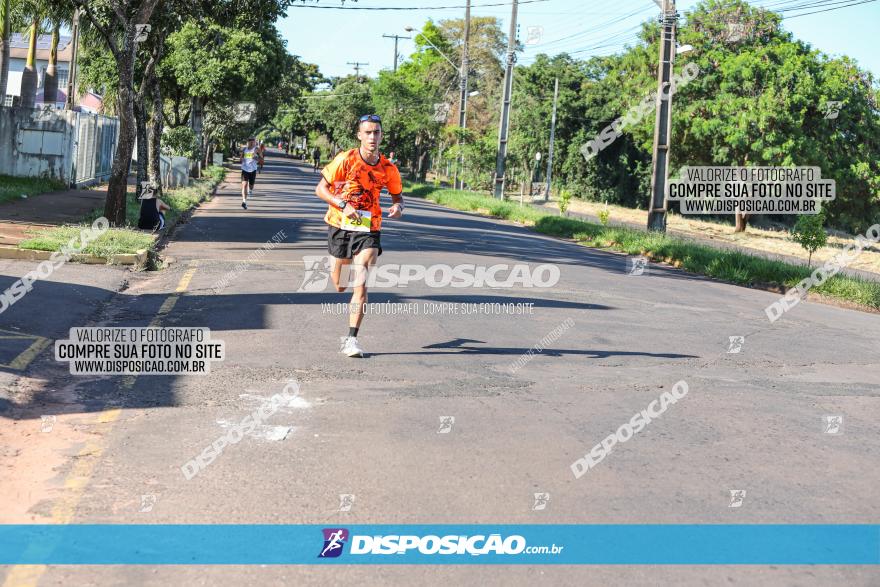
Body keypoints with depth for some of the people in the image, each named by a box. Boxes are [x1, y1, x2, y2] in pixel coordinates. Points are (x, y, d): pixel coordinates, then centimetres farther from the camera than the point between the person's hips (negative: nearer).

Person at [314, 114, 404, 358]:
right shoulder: (346, 160, -10)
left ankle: (351, 339, -10)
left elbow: (398, 196, 12)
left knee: (360, 285, -15)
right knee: (340, 286, 12)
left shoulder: (388, 168, -3)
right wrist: (343, 205, -20)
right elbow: (320, 189, -6)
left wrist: (397, 207, -11)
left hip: (368, 230, 0)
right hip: (340, 226, 0)